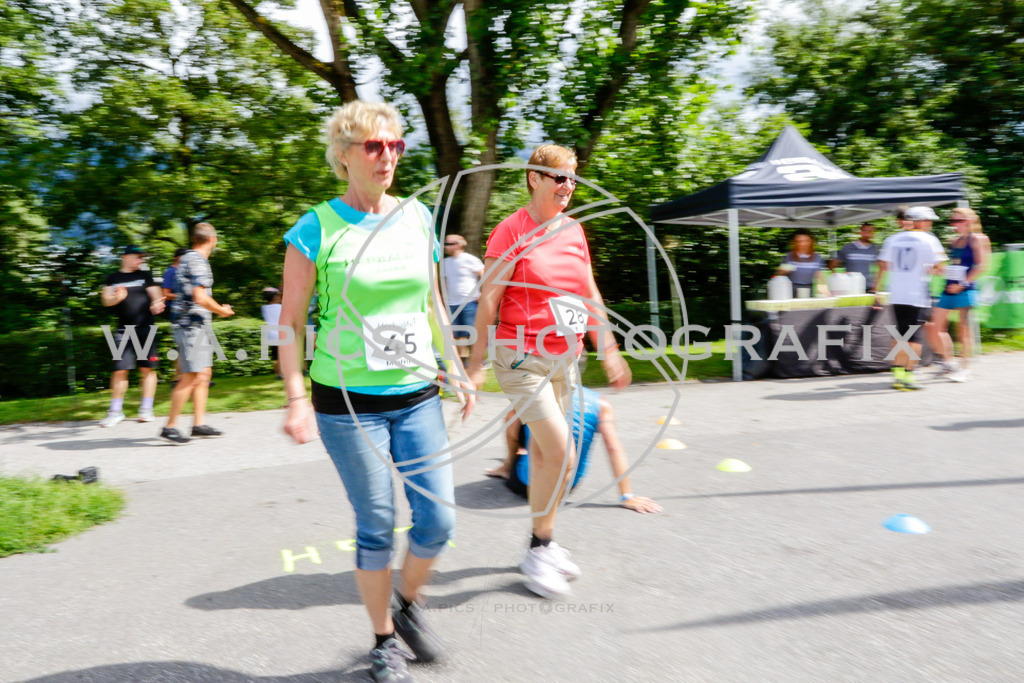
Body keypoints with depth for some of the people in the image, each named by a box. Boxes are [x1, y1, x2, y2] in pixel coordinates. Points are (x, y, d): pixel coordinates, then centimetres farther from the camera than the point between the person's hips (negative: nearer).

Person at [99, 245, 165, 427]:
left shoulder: (145, 275, 12)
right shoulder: (113, 278, 11)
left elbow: (156, 296, 7)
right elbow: (106, 300, 3)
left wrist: (157, 304, -17)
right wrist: (117, 298, -20)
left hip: (146, 328, 0)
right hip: (124, 330, 0)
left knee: (147, 369, 0)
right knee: (120, 370, -5)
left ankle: (146, 409, 8)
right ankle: (115, 410, 6)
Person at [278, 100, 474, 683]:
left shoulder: (418, 218, 7)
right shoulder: (317, 228, -6)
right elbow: (291, 321, -4)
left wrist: (458, 370, 13)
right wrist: (296, 398, -11)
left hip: (417, 395, 4)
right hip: (348, 402, -4)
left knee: (439, 520, 3)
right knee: (377, 526, 5)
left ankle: (408, 602, 34)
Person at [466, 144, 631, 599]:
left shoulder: (574, 230, 10)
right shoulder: (511, 230, -8)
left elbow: (590, 297, 16)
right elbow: (488, 299, -9)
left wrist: (609, 351, 14)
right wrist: (477, 362, -11)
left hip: (564, 359, 6)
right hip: (522, 359, -6)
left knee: (543, 451, 14)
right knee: (561, 455, -12)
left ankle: (542, 545, 27)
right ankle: (540, 550, 6)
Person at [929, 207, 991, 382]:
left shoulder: (977, 239, -4)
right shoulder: (953, 241, 15)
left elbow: (981, 265, -11)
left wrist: (963, 284, -16)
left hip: (964, 290, -7)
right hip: (949, 289, 7)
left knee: (963, 328, -2)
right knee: (936, 325, 2)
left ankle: (964, 368, 7)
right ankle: (949, 362, 17)